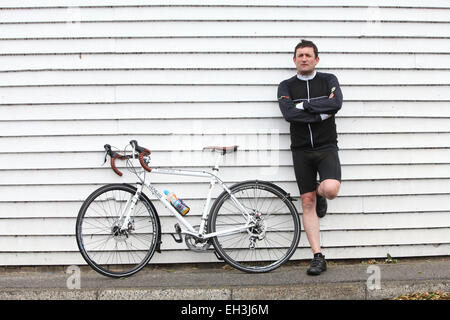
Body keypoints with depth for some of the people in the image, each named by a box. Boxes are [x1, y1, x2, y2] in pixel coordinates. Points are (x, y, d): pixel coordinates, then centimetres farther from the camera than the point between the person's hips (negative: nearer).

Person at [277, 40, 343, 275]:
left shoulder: (328, 80, 6)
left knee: (331, 189, -26)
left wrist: (304, 104, -12)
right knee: (307, 203, 1)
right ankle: (318, 257, 8)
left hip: (326, 147, -1)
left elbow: (336, 104, -14)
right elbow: (289, 113, -11)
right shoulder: (286, 86, 7)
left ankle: (320, 194, 13)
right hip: (301, 150, 1)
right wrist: (322, 113, -12)